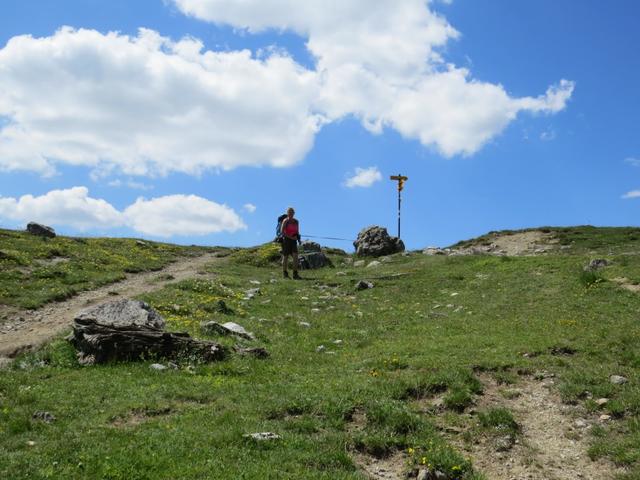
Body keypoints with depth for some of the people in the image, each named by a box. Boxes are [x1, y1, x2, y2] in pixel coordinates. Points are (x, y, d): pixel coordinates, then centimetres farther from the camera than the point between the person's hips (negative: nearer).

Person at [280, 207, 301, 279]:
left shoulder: (296, 221, 11)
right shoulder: (285, 221, -6)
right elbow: (282, 231, -13)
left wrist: (297, 237, 2)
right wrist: (291, 237, -18)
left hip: (293, 241, 4)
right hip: (286, 240, -4)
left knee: (295, 256, -10)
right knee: (285, 257, 3)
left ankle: (295, 274, -11)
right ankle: (284, 273, 15)